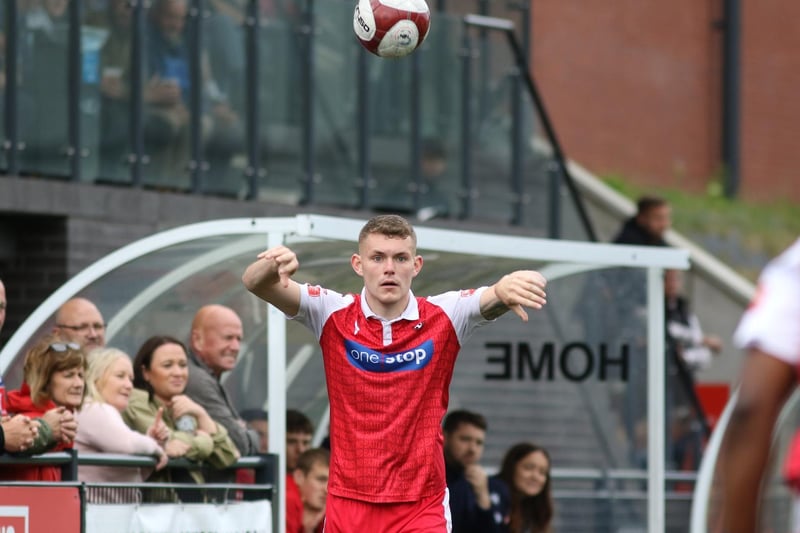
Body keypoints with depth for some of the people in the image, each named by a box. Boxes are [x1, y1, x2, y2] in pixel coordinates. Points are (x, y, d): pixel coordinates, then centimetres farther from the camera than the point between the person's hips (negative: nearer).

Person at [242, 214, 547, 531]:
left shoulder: (443, 317, -3)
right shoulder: (333, 315, -2)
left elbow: (491, 297, -19)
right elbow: (255, 284, -12)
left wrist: (508, 286, -44)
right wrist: (272, 265, -37)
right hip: (348, 503, 1)